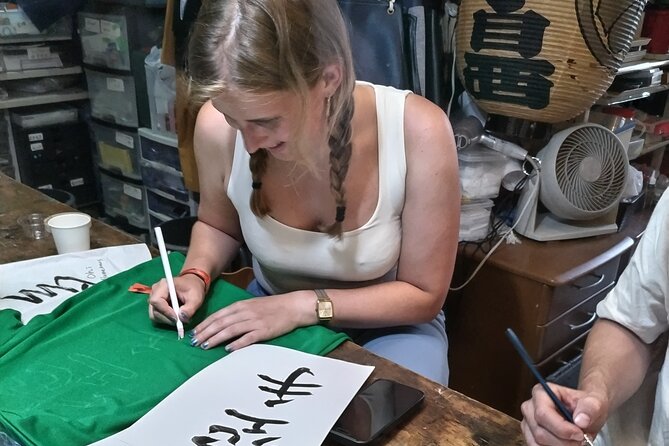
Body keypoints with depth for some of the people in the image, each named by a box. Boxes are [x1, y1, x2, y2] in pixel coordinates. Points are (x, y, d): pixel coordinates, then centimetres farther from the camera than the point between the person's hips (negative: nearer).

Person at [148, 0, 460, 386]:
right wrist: (196, 276, -16)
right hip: (268, 317, 2)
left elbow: (423, 295, -16)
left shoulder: (417, 133, -29)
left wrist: (303, 305, -24)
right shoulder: (219, 128, -21)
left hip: (384, 326, -1)